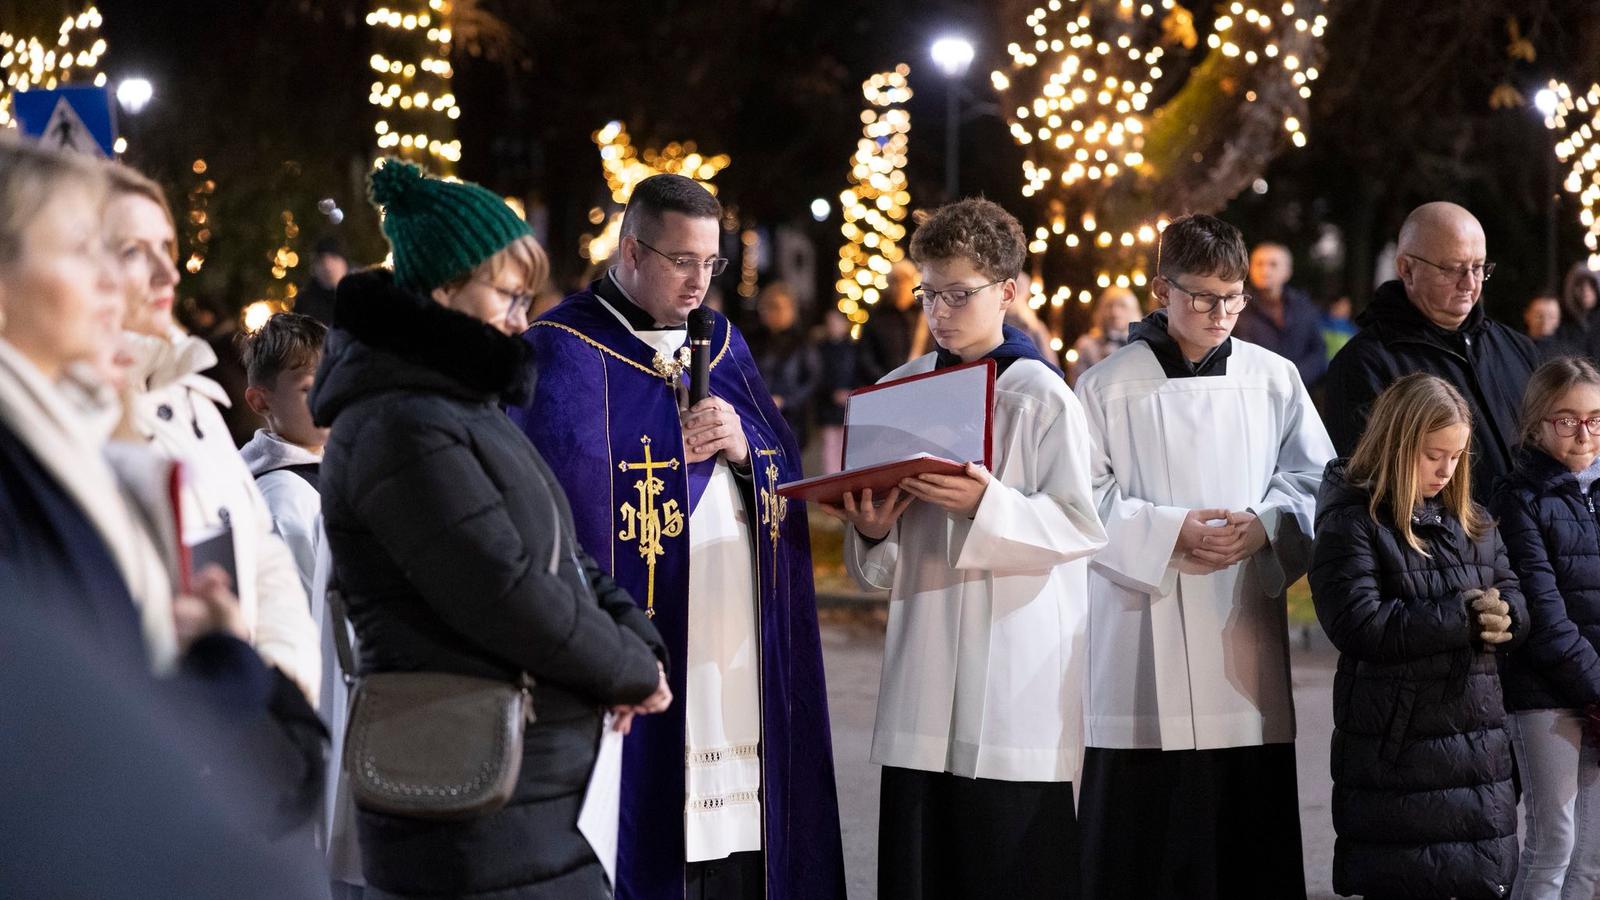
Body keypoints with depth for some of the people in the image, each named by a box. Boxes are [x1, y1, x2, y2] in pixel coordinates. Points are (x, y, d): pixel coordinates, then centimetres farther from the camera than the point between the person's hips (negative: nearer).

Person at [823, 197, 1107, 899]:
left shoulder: (1041, 398, -3)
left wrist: (987, 504, -22)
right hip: (923, 680, 5)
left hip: (1016, 680, -5)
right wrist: (871, 533, -7)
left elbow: (1081, 526, -10)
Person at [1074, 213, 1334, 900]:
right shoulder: (1106, 387, 0)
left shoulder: (1274, 379, 8)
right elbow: (1085, 501, -2)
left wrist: (1265, 524, -12)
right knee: (1143, 830, -1)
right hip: (1145, 639, -2)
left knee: (1252, 833, 4)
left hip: (1245, 628, 3)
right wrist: (1170, 534, -15)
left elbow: (1316, 478, 8)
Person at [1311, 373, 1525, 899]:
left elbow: (1514, 605, 13)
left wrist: (1500, 618, -13)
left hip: (1480, 743, 7)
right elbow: (1361, 626, -20)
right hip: (1396, 752, -6)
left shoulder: (1473, 523, 12)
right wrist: (1463, 618, -18)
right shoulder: (1352, 524, -9)